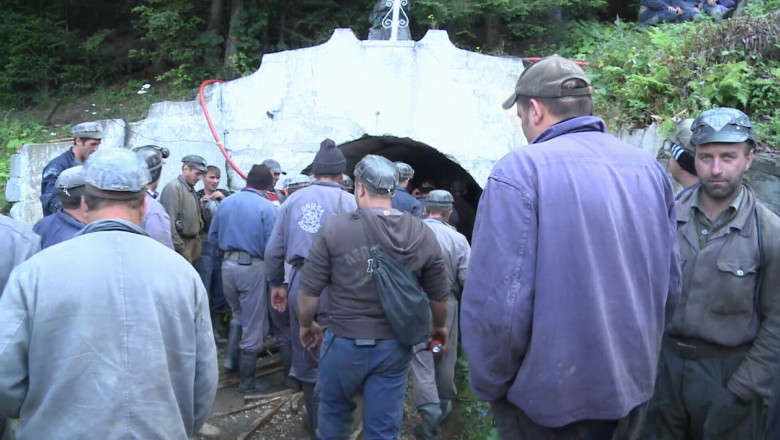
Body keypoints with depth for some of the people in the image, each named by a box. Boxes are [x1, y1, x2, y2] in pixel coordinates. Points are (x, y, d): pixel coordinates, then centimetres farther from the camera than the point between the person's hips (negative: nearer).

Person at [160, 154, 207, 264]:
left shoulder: (191, 189, 15)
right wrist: (179, 248, -19)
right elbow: (169, 222, -19)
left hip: (194, 243, 9)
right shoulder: (173, 187, -13)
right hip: (181, 244, -9)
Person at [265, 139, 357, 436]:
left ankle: (314, 415, 31)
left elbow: (274, 249, 6)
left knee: (304, 352, 16)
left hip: (299, 284, 4)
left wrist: (277, 284, 18)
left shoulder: (293, 200, 4)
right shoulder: (347, 202, -8)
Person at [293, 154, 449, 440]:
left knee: (334, 412, 25)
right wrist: (439, 326, 24)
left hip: (343, 342, -1)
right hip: (394, 347, 2)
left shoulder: (335, 229, -14)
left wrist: (306, 325, 12)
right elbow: (439, 295, 3)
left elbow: (309, 292, -9)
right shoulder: (423, 234, -6)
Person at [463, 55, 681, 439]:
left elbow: (496, 303, -23)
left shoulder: (521, 171, -18)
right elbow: (670, 285, 6)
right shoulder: (649, 169, 1)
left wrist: (488, 385, -6)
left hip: (548, 397, -6)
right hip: (633, 388, 6)